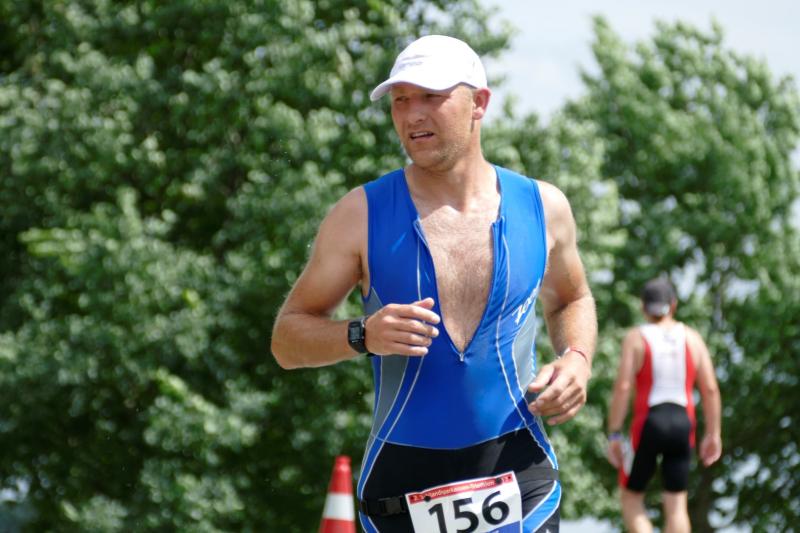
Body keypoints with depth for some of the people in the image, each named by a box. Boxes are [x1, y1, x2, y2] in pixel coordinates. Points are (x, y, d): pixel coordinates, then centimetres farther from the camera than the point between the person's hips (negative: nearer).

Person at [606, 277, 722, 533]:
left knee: (631, 496, 12)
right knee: (676, 503, 7)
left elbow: (622, 387, -10)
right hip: (682, 425, 3)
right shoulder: (692, 338, 7)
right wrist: (713, 434, 9)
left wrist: (614, 435, -7)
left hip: (648, 425, -3)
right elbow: (710, 389, 3)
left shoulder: (635, 338, -2)